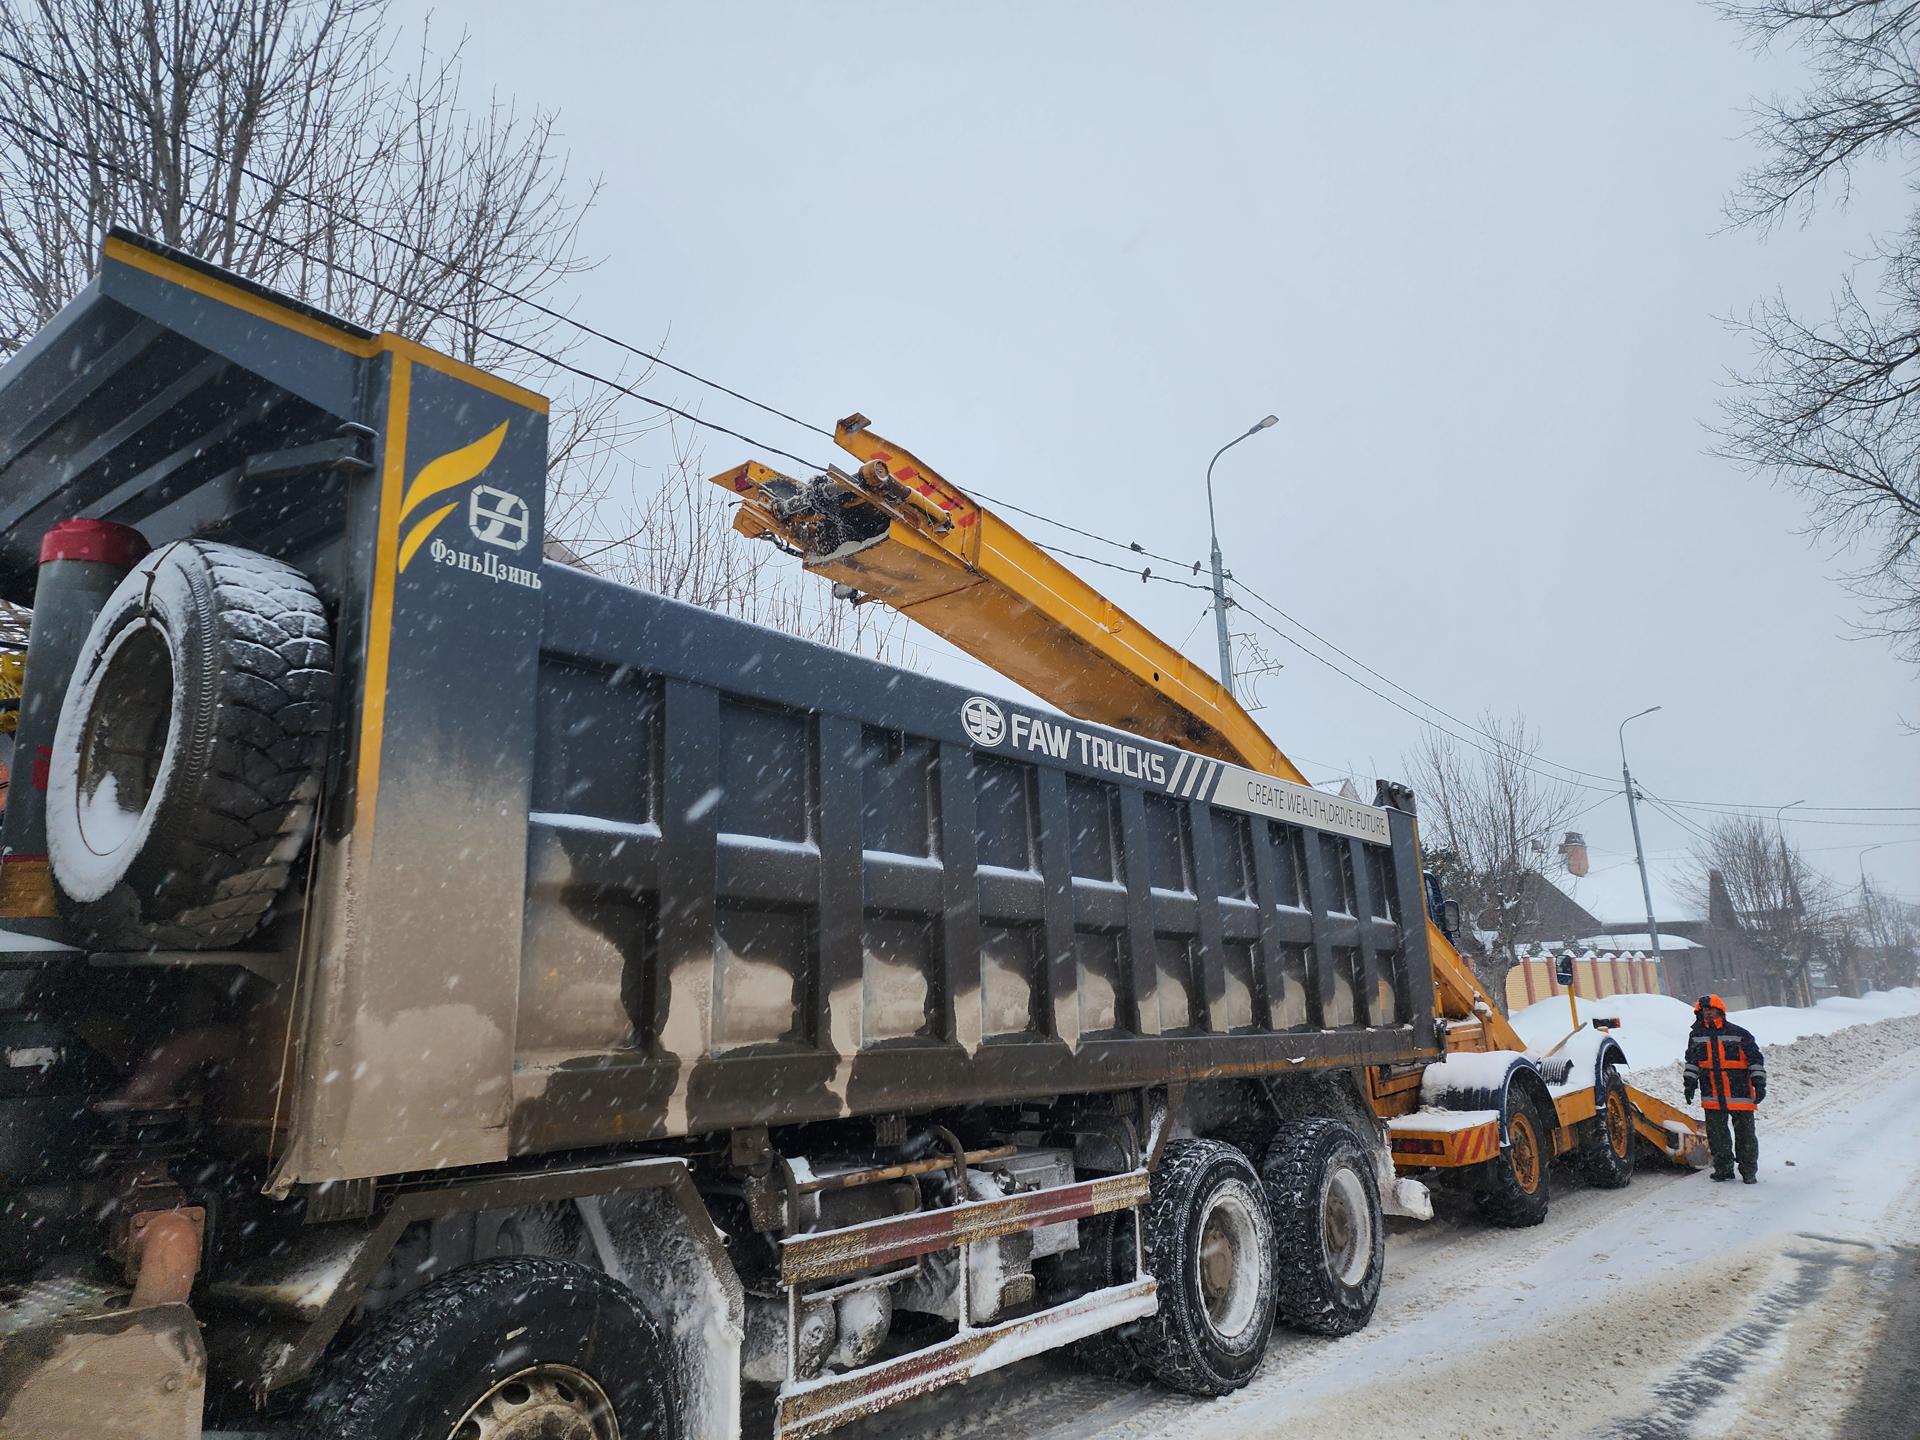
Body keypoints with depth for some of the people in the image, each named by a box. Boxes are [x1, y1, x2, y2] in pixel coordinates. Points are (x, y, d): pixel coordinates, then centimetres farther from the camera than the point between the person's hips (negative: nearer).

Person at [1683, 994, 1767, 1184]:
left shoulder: (1740, 1034, -3)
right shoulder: (1696, 1036, 8)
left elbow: (1755, 1059, -1)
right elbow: (1691, 1062, 15)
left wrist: (1759, 1084, -7)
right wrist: (1690, 1084, 10)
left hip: (1740, 1094, -3)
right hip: (1711, 1096, 3)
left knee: (1745, 1133, 5)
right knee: (1716, 1135, 6)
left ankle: (1749, 1171, 16)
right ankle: (1723, 1169, 17)